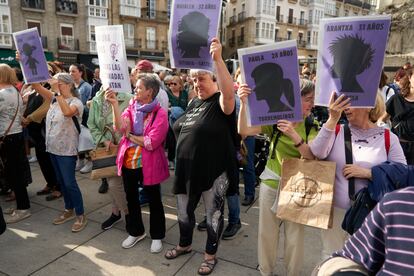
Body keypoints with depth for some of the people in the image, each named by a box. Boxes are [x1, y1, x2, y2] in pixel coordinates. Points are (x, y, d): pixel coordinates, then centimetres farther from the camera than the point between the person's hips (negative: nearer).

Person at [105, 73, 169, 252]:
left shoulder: (160, 114, -14)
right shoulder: (131, 107, 3)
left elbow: (152, 143, -22)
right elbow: (121, 127, -15)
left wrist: (131, 136, -11)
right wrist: (114, 104, -23)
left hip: (148, 164, -5)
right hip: (128, 162, 6)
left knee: (154, 200, 11)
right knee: (131, 198, 19)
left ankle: (157, 236, 31)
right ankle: (135, 232, 40)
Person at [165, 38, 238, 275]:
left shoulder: (221, 102, -12)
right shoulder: (194, 103, 11)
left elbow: (229, 92, -37)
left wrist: (218, 59, -44)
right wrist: (181, 162, 17)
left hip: (213, 171, -7)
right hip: (187, 170, 8)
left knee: (213, 214, 11)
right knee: (184, 211, 21)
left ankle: (211, 255, 33)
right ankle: (185, 245, 46)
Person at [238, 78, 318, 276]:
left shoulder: (312, 126, -5)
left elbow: (311, 156, -17)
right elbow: (243, 131, -16)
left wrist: (294, 135, -32)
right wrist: (244, 104, -30)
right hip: (271, 184, 1)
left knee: (295, 235, 9)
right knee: (267, 231, 13)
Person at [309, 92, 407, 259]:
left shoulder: (389, 138, -3)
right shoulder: (337, 132, -2)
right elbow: (317, 153, -20)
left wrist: (366, 173, -17)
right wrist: (333, 119, -27)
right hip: (334, 209, 1)